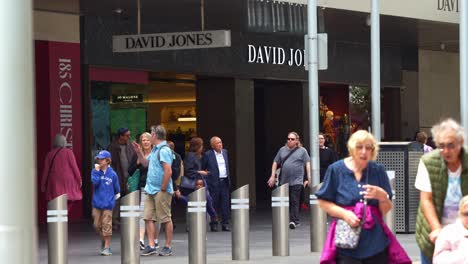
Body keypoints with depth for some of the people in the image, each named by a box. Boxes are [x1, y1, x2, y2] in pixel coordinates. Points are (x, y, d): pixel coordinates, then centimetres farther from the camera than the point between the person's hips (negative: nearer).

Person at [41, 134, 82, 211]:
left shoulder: (50, 154, 5)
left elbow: (46, 170, 6)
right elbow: (74, 167, -3)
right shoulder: (68, 152, -3)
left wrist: (43, 185, 13)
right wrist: (79, 180, 6)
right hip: (67, 181, -2)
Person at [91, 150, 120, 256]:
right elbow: (95, 182, -16)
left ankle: (107, 247, 2)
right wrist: (97, 171, -15)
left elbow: (116, 188, 9)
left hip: (108, 204, -2)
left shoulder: (112, 174, -2)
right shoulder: (95, 171, 1)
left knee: (106, 225, -4)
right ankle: (103, 239, 33)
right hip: (97, 203, 2)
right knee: (97, 225, 7)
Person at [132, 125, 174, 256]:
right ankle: (151, 246, 7)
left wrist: (163, 188, -19)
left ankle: (168, 246, 7)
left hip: (161, 191, -10)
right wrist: (138, 152, 16)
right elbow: (145, 163, 29)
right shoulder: (155, 150, 15)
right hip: (151, 190, 10)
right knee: (148, 217, 5)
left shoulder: (164, 150, -16)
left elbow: (168, 171, -22)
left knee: (165, 219, 0)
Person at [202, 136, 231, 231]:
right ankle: (214, 224, 7)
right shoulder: (208, 155, -3)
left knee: (225, 204, 3)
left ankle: (225, 224, 7)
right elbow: (202, 168, 3)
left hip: (225, 182, 5)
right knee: (214, 204, -1)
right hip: (214, 182, -5)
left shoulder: (225, 152, 13)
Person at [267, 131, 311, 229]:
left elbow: (307, 164, 2)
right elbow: (275, 163, 17)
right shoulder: (282, 150, 13)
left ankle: (293, 221, -11)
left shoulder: (302, 151, 5)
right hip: (283, 181, 4)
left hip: (297, 181, -4)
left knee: (294, 201, -10)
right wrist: (273, 176, 8)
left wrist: (309, 178, -7)